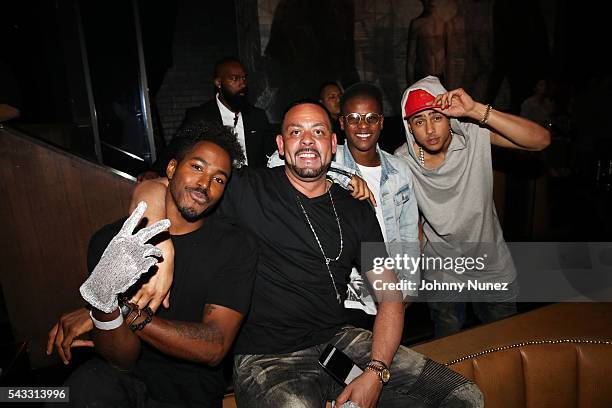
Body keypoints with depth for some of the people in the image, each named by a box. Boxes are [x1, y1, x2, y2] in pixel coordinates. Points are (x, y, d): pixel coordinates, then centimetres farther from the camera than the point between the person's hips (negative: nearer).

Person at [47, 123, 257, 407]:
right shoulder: (110, 240, -6)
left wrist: (123, 310, -22)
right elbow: (122, 360, -9)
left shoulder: (235, 245, -10)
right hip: (121, 377, 0)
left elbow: (215, 349, -16)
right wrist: (107, 308, -30)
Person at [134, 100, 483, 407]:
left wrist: (375, 373, -8)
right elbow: (153, 190, -3)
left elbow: (390, 297, 6)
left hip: (339, 339, 4)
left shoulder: (356, 212, 7)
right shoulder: (249, 189, -3)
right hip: (267, 356, -3)